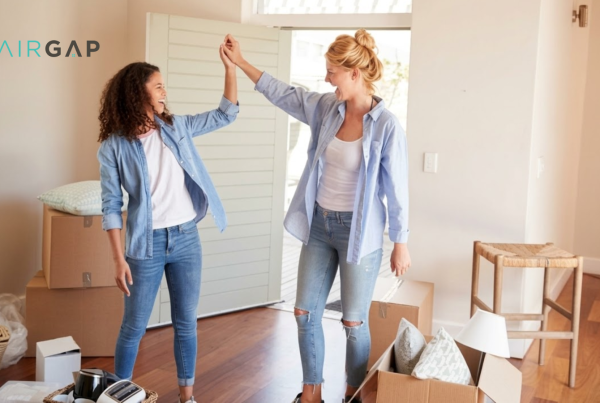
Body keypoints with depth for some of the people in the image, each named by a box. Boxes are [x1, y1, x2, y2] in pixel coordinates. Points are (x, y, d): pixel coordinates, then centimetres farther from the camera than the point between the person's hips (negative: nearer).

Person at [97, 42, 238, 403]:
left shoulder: (176, 127, 3)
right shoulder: (114, 146, -8)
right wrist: (119, 259, -10)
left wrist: (230, 67, -2)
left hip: (187, 239, 4)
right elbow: (112, 206, -7)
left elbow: (225, 115, 9)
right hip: (147, 244, -3)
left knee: (186, 323, 12)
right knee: (134, 327, 8)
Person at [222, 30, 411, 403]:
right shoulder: (326, 108, 0)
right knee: (306, 313, 12)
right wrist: (241, 61, 15)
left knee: (354, 322, 6)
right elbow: (284, 94, 14)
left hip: (358, 231, -6)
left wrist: (401, 243, -9)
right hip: (319, 224, 6)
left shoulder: (387, 125, -17)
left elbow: (397, 189, -13)